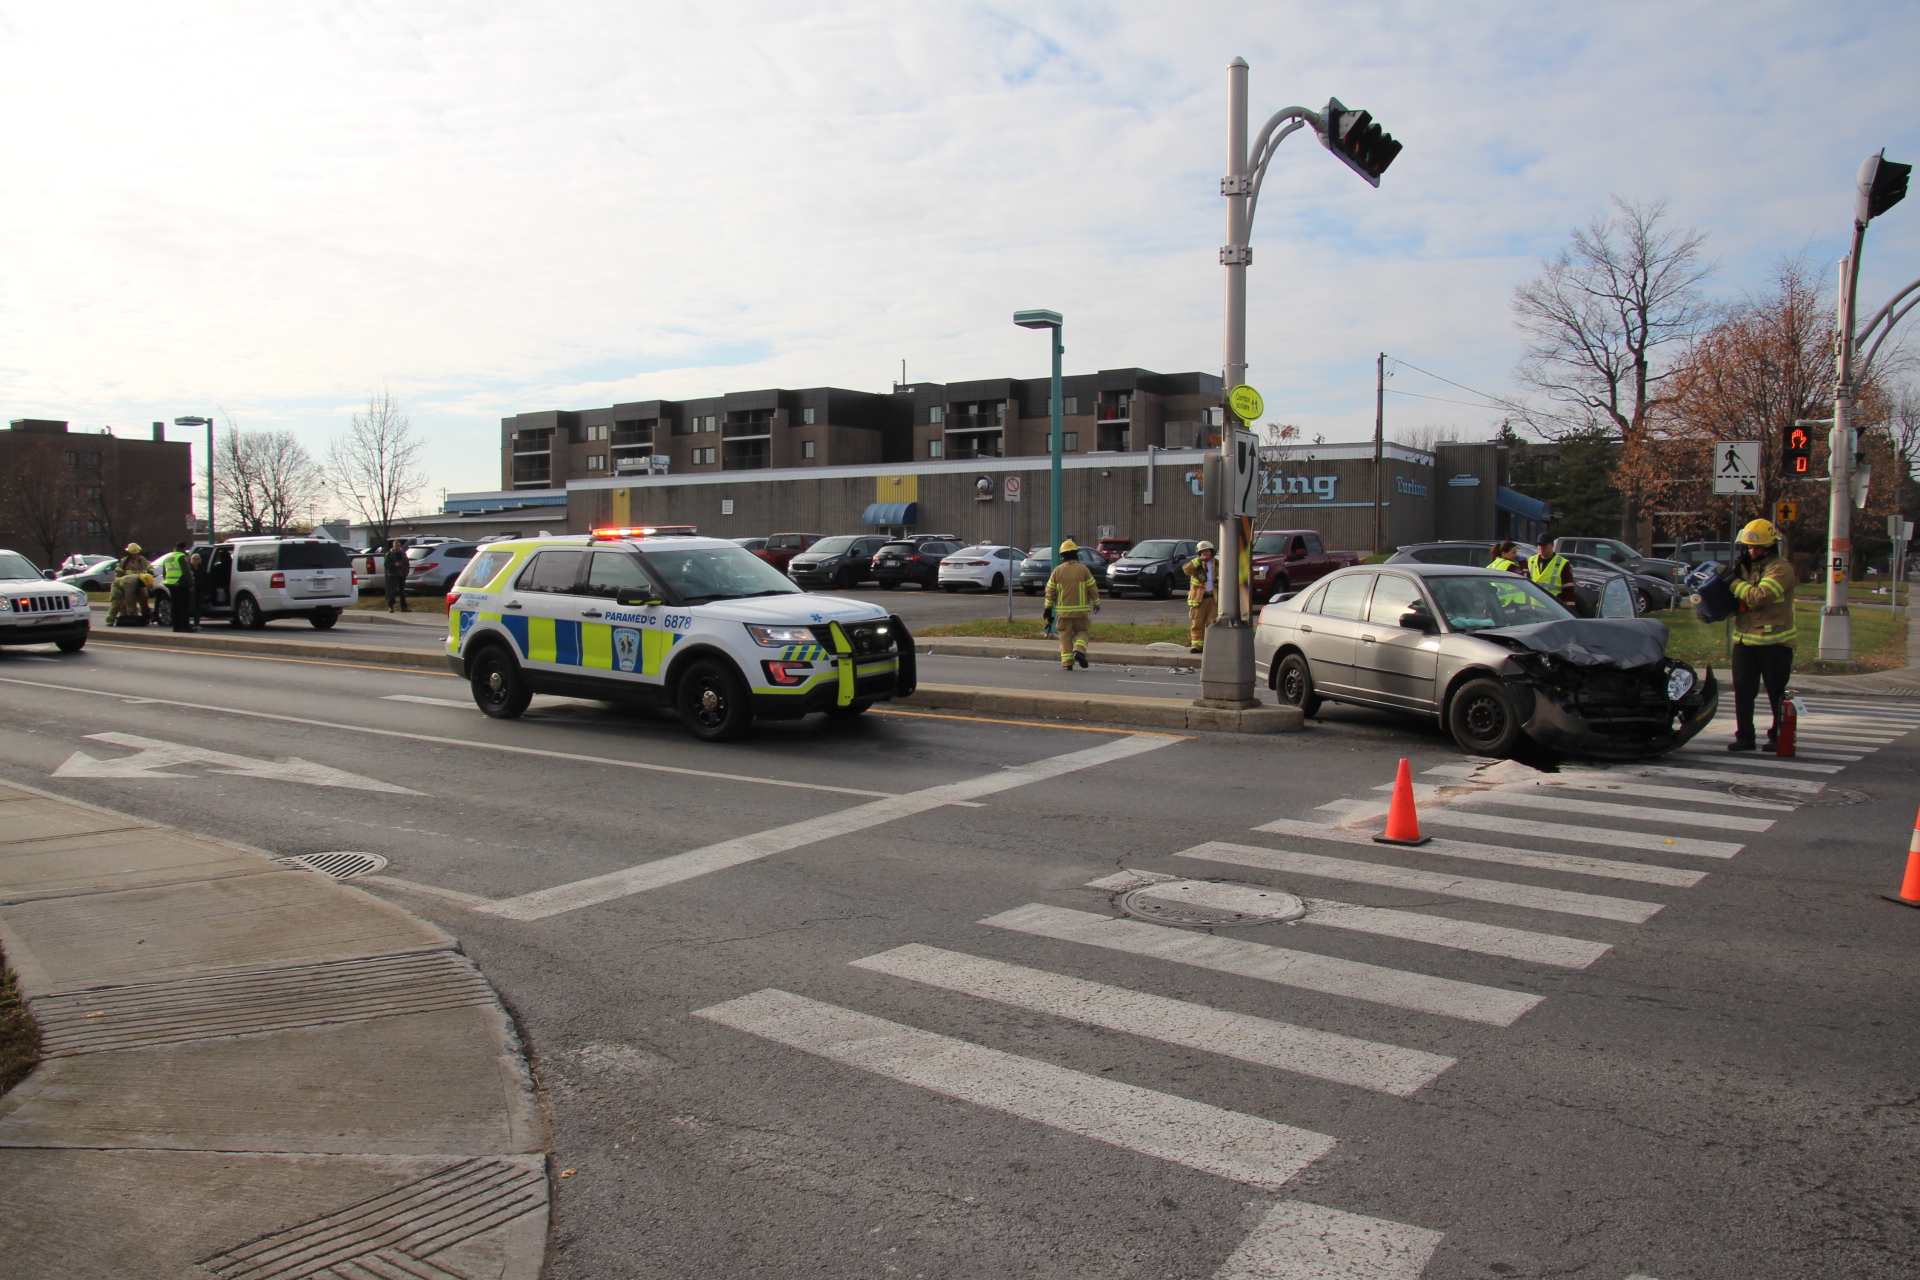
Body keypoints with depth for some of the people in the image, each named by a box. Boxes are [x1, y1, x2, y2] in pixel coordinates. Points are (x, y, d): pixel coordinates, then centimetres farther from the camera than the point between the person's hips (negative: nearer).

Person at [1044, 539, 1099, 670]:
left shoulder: (1057, 570, -1)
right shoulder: (1083, 569, -3)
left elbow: (1050, 591, 2)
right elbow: (1092, 588, 0)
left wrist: (1048, 607, 11)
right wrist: (1096, 603, 13)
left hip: (1063, 610, 1)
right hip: (1081, 610, 0)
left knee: (1065, 636, 7)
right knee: (1081, 632, 14)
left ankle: (1067, 663, 2)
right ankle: (1079, 650, -13)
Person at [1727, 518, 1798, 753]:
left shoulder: (1781, 568, -10)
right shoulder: (1746, 566, 14)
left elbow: (1759, 596, -25)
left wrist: (1735, 582, -13)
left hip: (1774, 642, -6)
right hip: (1744, 639, 6)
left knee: (1777, 693, 4)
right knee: (1743, 690, 4)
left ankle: (1780, 736, 15)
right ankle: (1744, 736, 9)